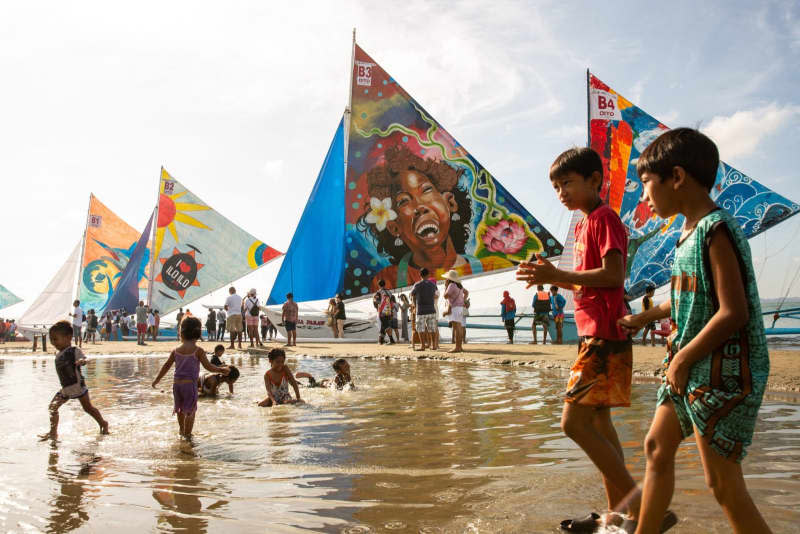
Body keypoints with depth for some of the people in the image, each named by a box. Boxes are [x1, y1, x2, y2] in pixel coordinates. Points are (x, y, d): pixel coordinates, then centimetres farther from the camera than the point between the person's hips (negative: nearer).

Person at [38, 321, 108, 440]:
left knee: (88, 407, 4)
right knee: (53, 407, 1)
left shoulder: (75, 351, -15)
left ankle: (103, 423, 23)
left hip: (77, 386, -8)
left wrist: (81, 361, -54)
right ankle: (53, 432, 7)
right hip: (65, 389, 8)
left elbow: (83, 360, -31)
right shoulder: (58, 355, 9)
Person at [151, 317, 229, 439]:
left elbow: (166, 366, 10)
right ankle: (187, 434, 8)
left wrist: (157, 380, 22)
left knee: (180, 409, 22)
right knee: (190, 411, 7)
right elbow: (209, 367, -7)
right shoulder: (198, 351, -8)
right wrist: (221, 370, 9)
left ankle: (181, 431, 39)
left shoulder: (176, 350, 4)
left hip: (176, 383, 5)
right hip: (190, 383, -5)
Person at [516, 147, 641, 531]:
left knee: (575, 421, -13)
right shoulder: (585, 224, 19)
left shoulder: (604, 218, -9)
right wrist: (553, 277, 6)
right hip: (595, 336, 10)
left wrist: (557, 275, -20)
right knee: (598, 421, 12)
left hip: (605, 337, -10)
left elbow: (613, 274, -20)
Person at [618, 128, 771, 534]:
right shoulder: (690, 232, 10)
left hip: (723, 371, -10)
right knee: (657, 447, 16)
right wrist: (645, 318, 35)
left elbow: (733, 312, -23)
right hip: (688, 367, 10)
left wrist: (682, 359, -15)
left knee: (723, 483, -5)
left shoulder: (716, 230, -17)